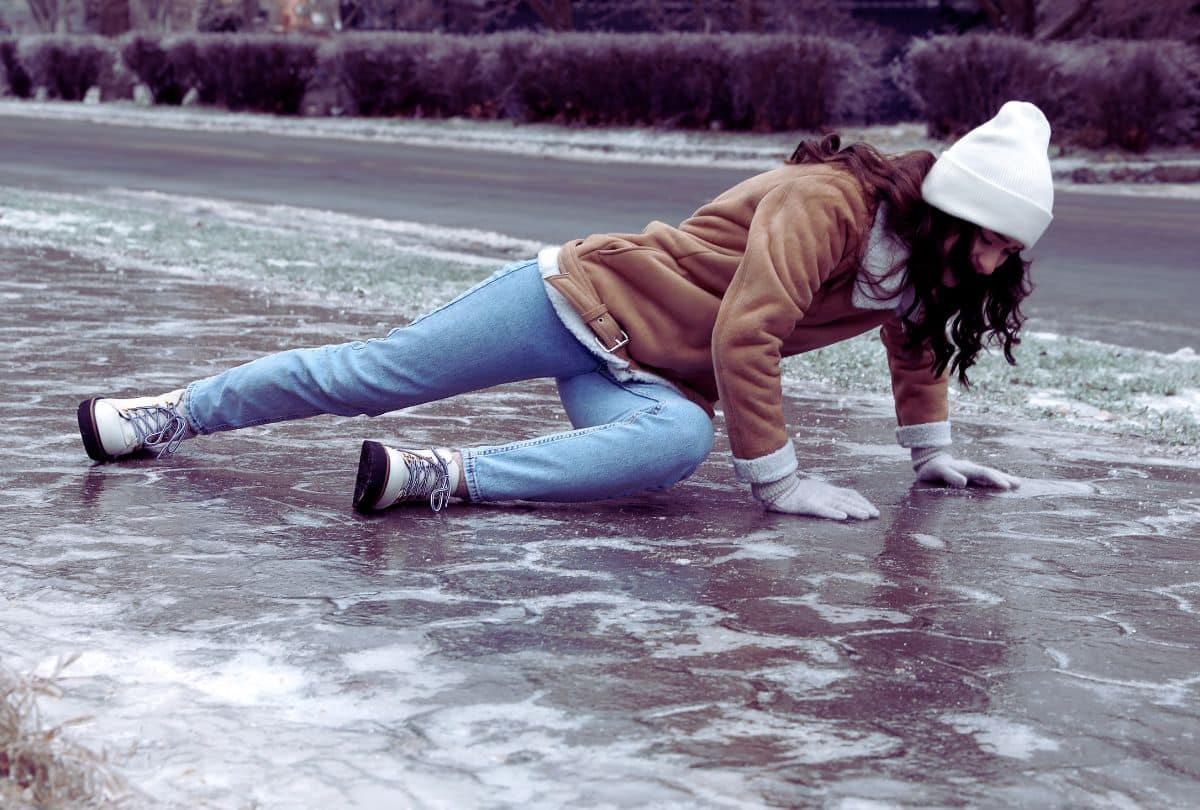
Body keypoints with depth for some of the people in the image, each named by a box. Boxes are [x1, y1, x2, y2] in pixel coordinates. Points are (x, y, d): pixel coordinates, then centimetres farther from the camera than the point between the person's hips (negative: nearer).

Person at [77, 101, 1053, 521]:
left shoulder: (921, 261, 2)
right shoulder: (827, 201, -24)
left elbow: (916, 345, 24)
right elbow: (743, 336, -28)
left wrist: (934, 457, 25)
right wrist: (778, 478, -23)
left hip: (644, 377, 6)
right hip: (584, 295, -6)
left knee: (678, 440, -30)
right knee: (374, 372, -3)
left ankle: (440, 475, -29)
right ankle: (174, 413, 14)